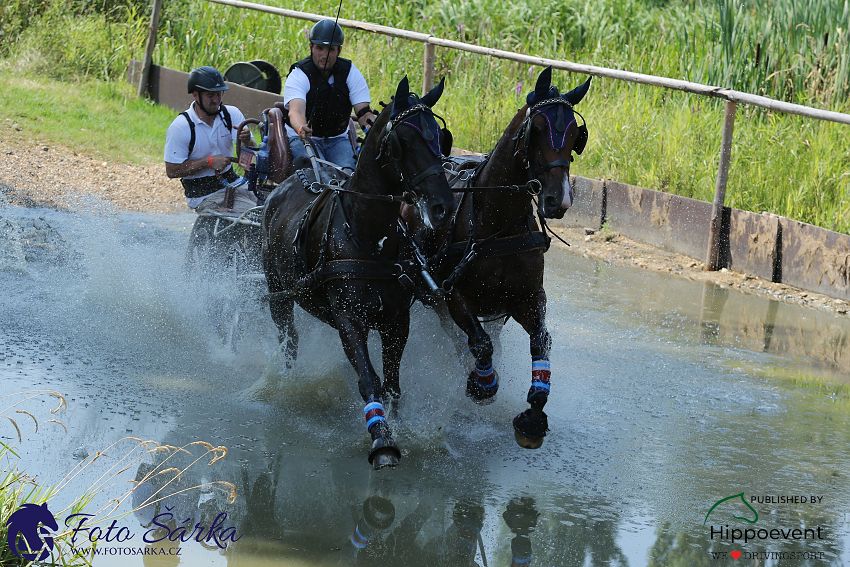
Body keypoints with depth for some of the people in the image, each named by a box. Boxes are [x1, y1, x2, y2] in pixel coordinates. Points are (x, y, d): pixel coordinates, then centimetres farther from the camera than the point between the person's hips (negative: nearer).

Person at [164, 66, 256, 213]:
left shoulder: (232, 114, 4)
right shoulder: (179, 127, -10)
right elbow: (171, 170, -11)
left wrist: (246, 140, -28)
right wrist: (209, 161, -16)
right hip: (205, 195, -6)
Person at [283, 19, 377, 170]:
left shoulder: (350, 72, -1)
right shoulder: (299, 75, -12)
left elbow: (363, 111, -7)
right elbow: (295, 111, -29)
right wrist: (301, 129, -54)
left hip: (337, 139, 3)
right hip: (304, 137, -3)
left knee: (347, 169, -25)